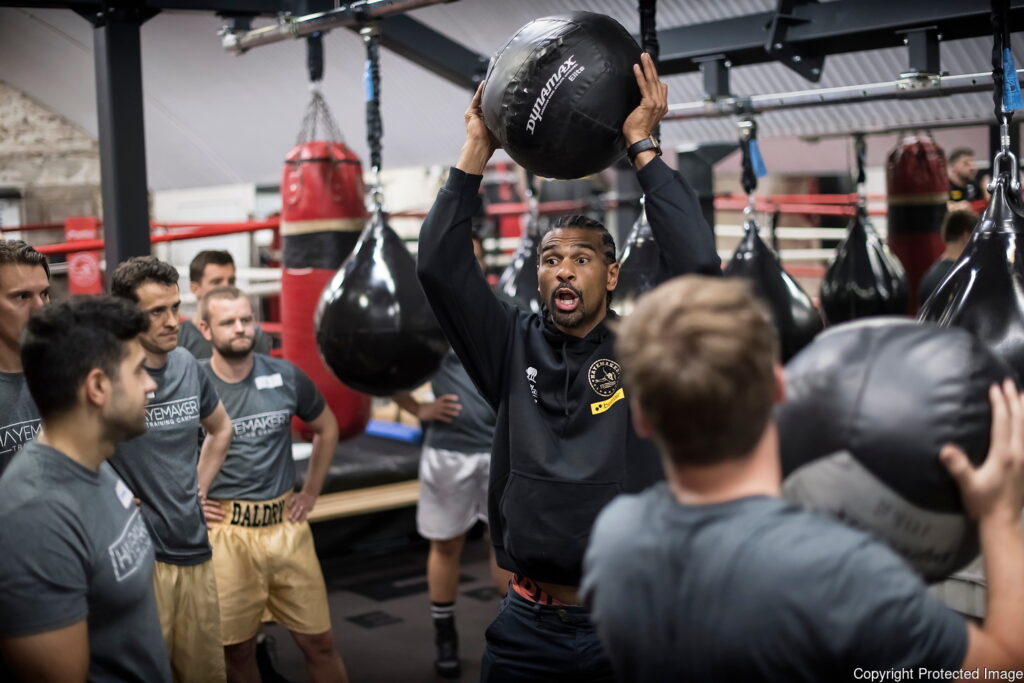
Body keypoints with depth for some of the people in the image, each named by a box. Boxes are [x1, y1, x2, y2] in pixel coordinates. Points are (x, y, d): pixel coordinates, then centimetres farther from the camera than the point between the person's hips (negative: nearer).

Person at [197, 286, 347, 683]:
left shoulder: (286, 377, 0)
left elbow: (327, 428, 16)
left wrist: (311, 493, 12)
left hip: (286, 525, 3)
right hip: (225, 531, -2)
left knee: (319, 640, 9)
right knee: (237, 649, 8)